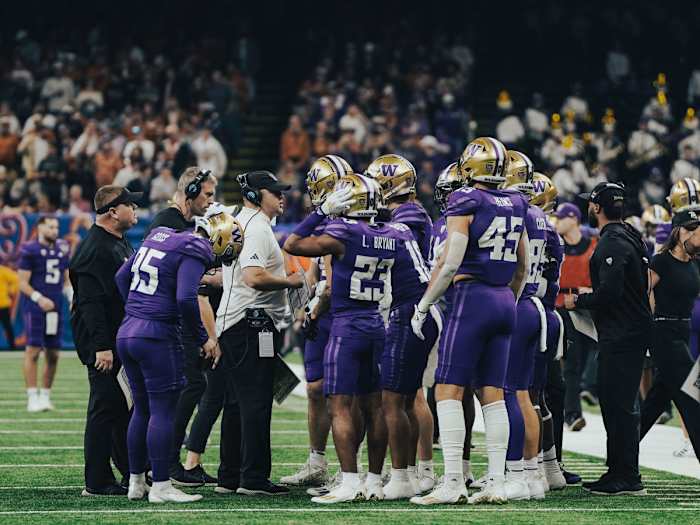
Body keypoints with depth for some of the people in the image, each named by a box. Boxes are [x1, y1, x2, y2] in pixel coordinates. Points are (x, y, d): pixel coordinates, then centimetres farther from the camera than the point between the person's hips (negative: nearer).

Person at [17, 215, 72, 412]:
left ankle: (45, 395, 18)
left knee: (53, 354, 8)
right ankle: (32, 398, -6)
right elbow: (23, 283, -8)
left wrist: (72, 296, 3)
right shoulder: (30, 250, -7)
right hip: (35, 308, -6)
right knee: (33, 350, -8)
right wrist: (39, 298, -21)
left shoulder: (62, 249, 11)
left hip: (56, 308, 6)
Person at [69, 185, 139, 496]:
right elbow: (90, 302, -23)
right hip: (104, 344, -10)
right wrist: (101, 347, -27)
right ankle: (97, 482, -1)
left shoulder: (120, 243, 16)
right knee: (105, 407, -6)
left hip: (121, 342, 10)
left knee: (124, 408, 14)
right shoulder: (95, 249, -17)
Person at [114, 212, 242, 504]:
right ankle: (161, 487, 1)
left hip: (126, 333, 8)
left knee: (142, 409, 16)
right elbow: (185, 298, -21)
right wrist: (202, 339, -10)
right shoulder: (193, 252, -10)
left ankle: (136, 482, 21)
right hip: (157, 337, -8)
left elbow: (122, 277, 20)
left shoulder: (158, 237, 16)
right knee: (163, 411, -1)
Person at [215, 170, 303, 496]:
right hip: (253, 322, -10)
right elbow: (254, 277, -25)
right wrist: (290, 281, -12)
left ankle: (229, 477, 17)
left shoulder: (238, 224, 18)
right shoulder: (257, 228, -13)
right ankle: (254, 479, -7)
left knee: (237, 403, 13)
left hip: (231, 321, 10)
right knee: (256, 402, -7)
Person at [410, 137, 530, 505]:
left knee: (448, 391, -5)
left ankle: (452, 484, -11)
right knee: (492, 393, 9)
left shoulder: (466, 201, -9)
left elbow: (451, 263, -15)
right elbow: (522, 268, 19)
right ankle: (495, 484, 6)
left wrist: (423, 306, -6)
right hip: (504, 301, 7)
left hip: (472, 297, -7)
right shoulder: (516, 205, 12)